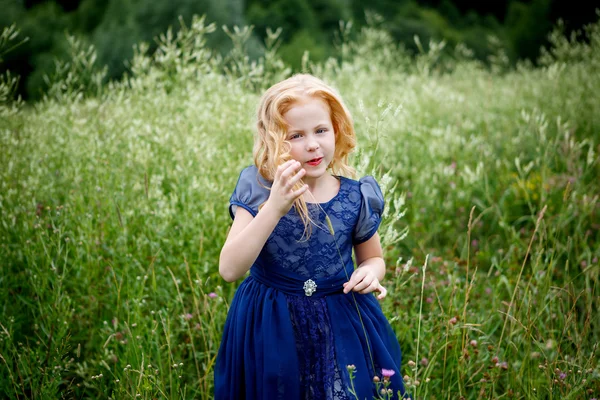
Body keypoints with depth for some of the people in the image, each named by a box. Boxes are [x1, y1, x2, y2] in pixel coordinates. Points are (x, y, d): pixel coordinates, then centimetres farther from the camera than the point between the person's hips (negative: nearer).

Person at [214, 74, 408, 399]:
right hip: (271, 329, -1)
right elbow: (229, 269, -22)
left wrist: (370, 273, -12)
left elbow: (373, 258, 12)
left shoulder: (356, 195, -6)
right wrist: (275, 207, -32)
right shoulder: (257, 188, -12)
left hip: (343, 325, 2)